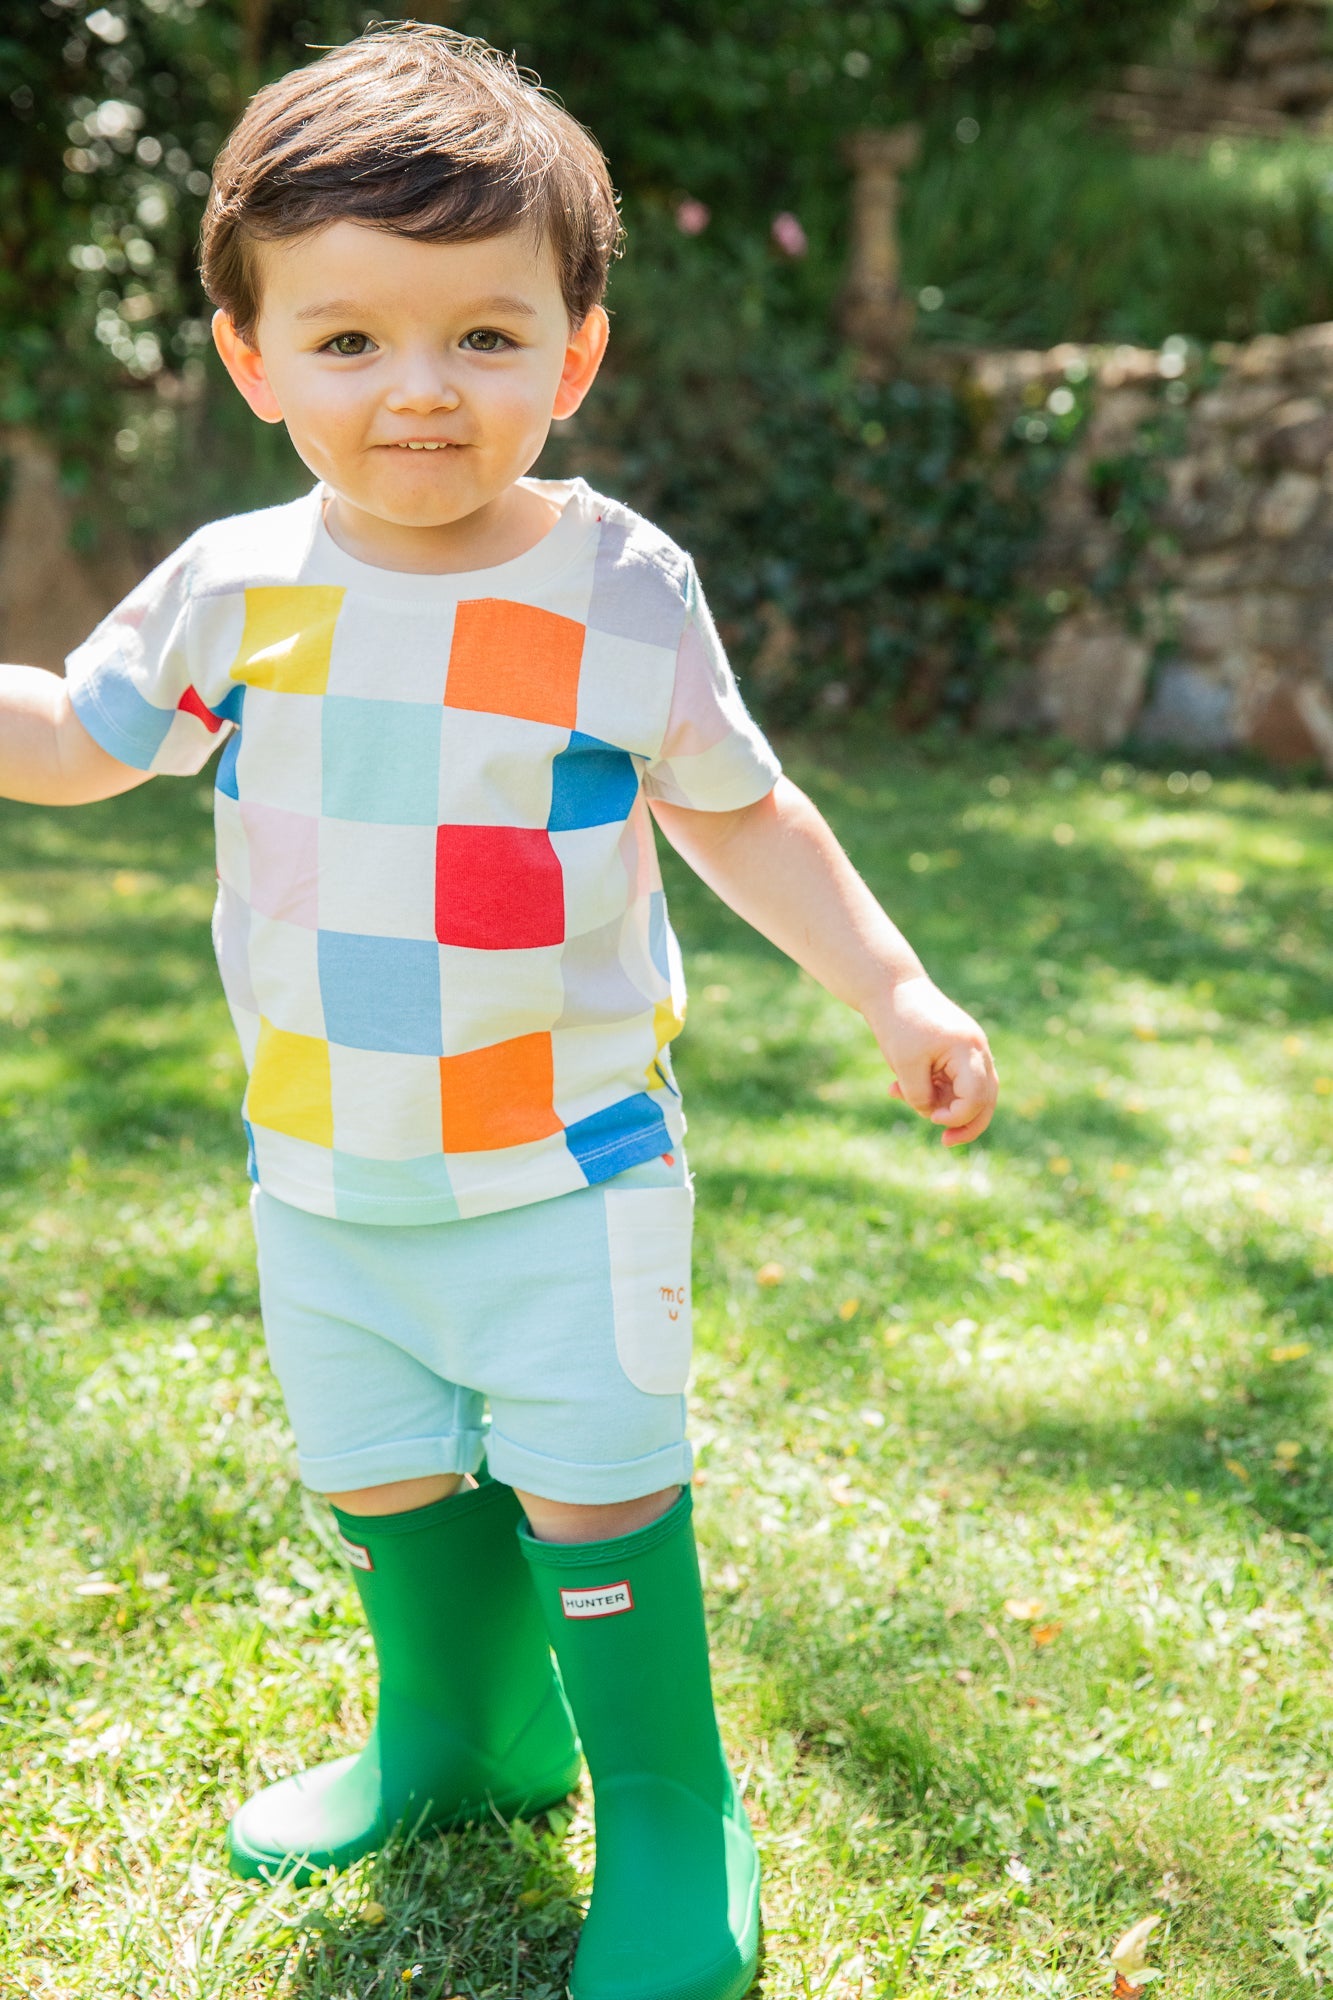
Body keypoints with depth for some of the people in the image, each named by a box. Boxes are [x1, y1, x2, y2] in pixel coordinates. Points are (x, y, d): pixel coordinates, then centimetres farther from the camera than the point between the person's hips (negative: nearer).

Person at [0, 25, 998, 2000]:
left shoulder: (621, 594, -11)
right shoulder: (230, 591, -4)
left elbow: (740, 812, 2)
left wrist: (893, 988, -3)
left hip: (567, 1176, -4)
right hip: (322, 1181, 4)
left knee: (597, 1495, 3)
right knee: (384, 1485, 19)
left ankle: (674, 1818, 25)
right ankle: (461, 1734, 45)